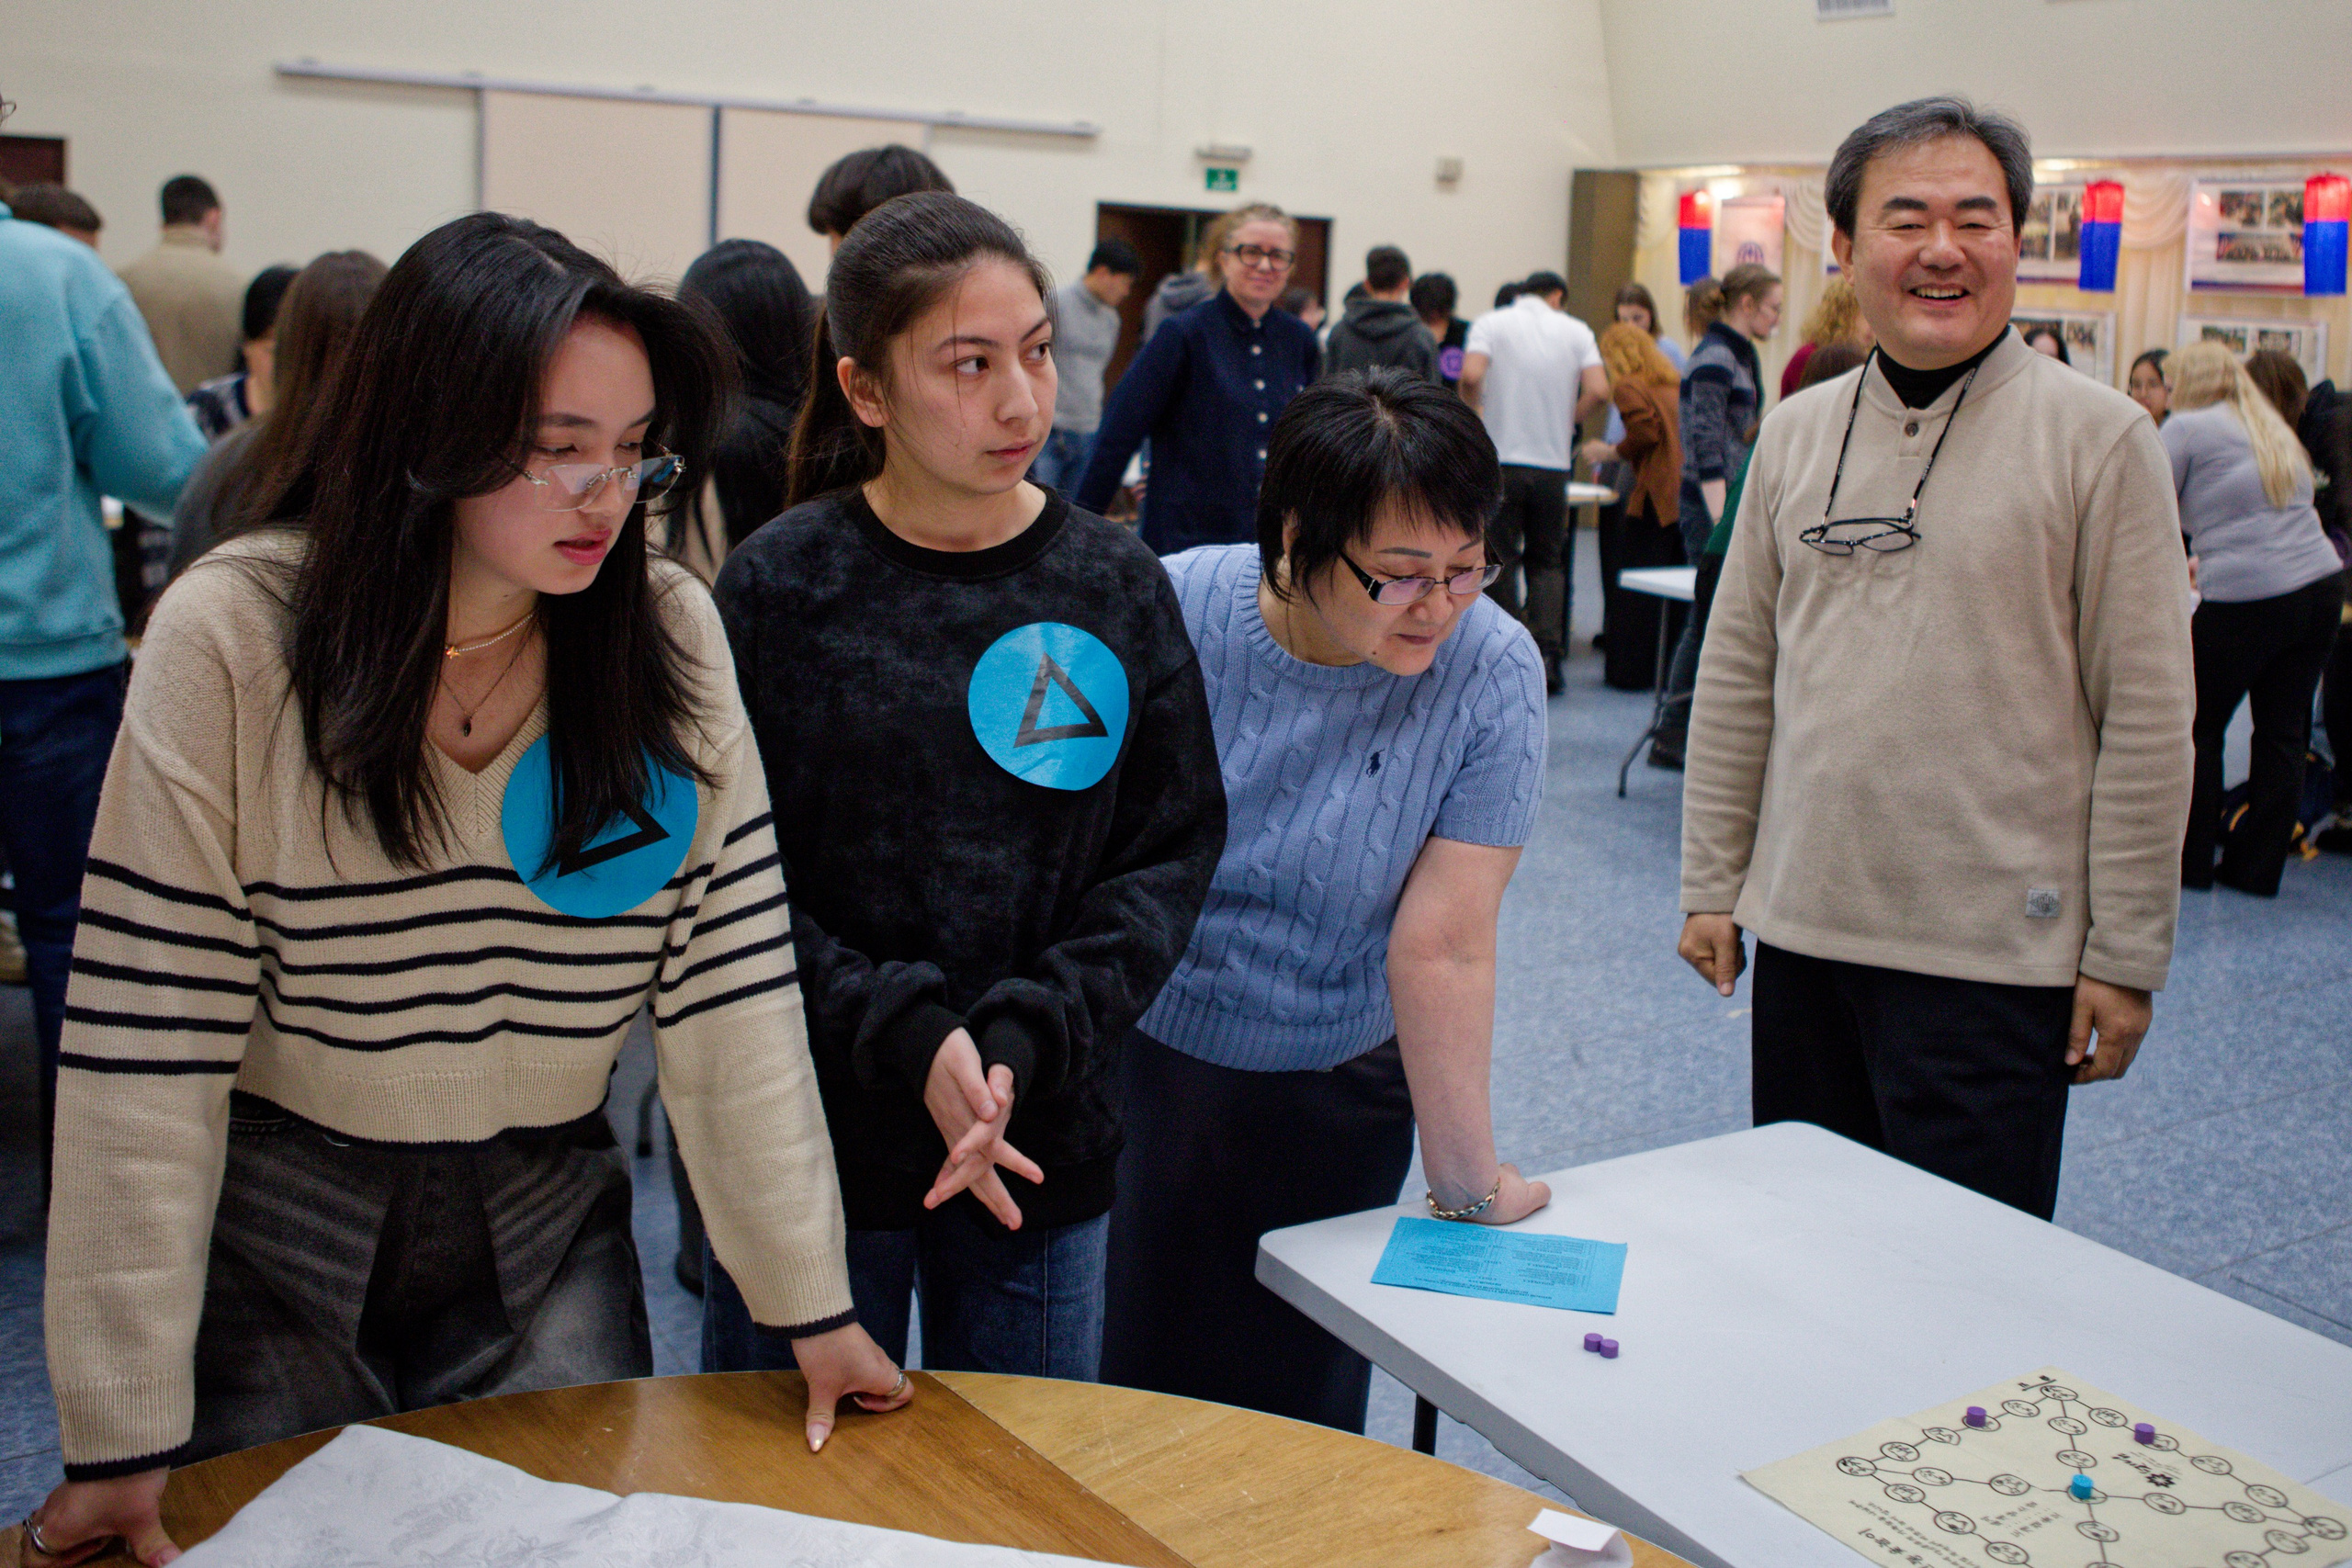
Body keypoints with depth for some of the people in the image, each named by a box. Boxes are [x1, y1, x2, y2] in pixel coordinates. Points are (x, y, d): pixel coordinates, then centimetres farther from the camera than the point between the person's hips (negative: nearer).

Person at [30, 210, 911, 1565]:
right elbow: (145, 1046, -17)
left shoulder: (669, 632, -11)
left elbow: (733, 992, -9)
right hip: (274, 1237, -1)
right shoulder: (234, 638, -17)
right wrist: (124, 1433, -15)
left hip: (546, 1233, 2)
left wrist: (814, 1303, -10)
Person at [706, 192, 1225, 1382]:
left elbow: (1174, 851, -2)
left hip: (1045, 1150, 2)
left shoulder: (1116, 588, -2)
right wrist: (906, 1036, -19)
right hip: (812, 1148, -2)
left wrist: (1025, 1041, -14)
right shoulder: (781, 588, -8)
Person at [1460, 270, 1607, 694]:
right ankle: (1547, 652, 1)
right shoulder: (1576, 330, 7)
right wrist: (1565, 421, 10)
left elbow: (1471, 377, -15)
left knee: (1501, 560, 5)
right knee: (1548, 561, 13)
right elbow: (1599, 391, -5)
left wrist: (1474, 412, 4)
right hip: (1553, 464, 2)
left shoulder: (1490, 324, 2)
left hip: (1501, 458, -2)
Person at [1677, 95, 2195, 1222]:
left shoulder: (2099, 437, -6)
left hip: (1996, 952, -4)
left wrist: (2128, 955, -7)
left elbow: (2149, 715, -6)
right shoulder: (1796, 434, 7)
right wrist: (1712, 883, 9)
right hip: (1802, 927, 4)